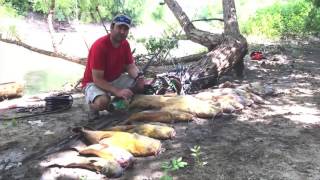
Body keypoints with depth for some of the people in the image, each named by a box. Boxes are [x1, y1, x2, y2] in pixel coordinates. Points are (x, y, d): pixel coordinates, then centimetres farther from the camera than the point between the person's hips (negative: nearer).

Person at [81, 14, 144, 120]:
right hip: (94, 83, -7)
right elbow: (97, 79, -28)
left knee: (141, 84, -11)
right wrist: (117, 92, -37)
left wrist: (138, 76, -22)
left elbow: (130, 66, 2)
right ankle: (93, 107, -1)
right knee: (102, 101, -38)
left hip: (116, 80, 7)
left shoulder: (125, 44, -4)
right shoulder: (99, 46, -27)